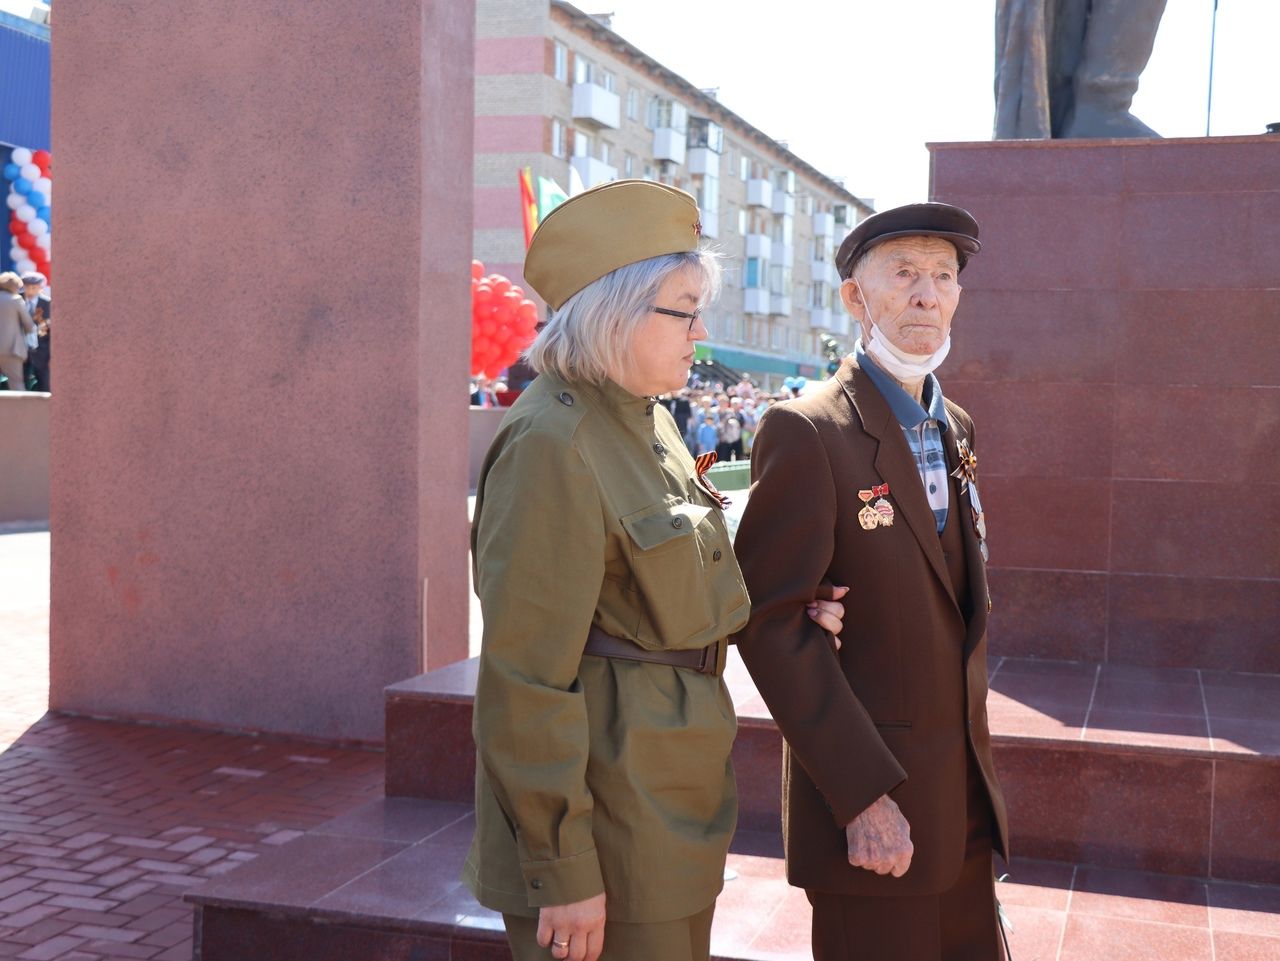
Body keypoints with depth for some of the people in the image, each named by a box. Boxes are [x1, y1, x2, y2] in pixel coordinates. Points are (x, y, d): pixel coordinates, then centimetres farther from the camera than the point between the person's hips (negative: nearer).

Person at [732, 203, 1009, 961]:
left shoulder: (956, 429, 11)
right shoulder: (805, 432, -14)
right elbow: (773, 622, -18)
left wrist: (975, 743, 12)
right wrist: (862, 797, -20)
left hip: (965, 792, 7)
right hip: (867, 795, -7)